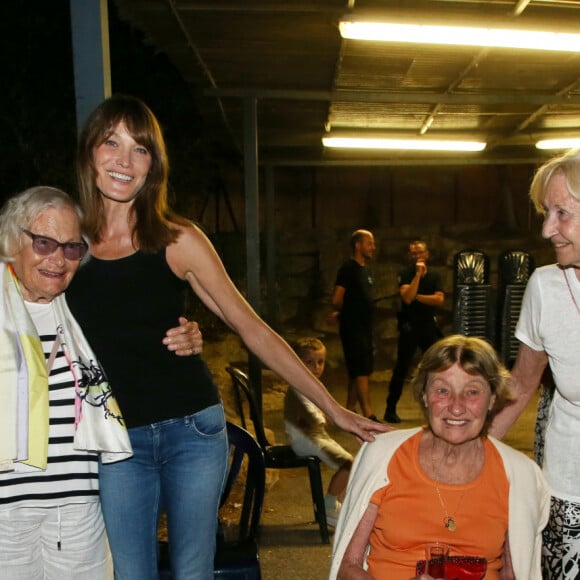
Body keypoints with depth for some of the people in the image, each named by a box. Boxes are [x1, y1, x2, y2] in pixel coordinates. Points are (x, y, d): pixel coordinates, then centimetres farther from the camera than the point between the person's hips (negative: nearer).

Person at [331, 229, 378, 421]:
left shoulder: (365, 270, 15)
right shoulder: (348, 269, -12)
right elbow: (336, 300, -17)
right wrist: (345, 311, 1)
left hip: (364, 328, 9)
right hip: (352, 328, -9)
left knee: (357, 371, 13)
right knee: (361, 371, -9)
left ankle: (350, 411, 22)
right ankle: (369, 416, -8)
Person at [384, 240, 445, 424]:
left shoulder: (435, 275, 7)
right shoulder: (405, 274, -3)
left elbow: (439, 299, -8)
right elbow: (407, 297, -20)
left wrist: (417, 297, -12)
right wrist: (418, 274, -19)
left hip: (429, 326, 4)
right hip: (409, 327, -4)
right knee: (402, 369, -2)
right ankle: (390, 410, 5)